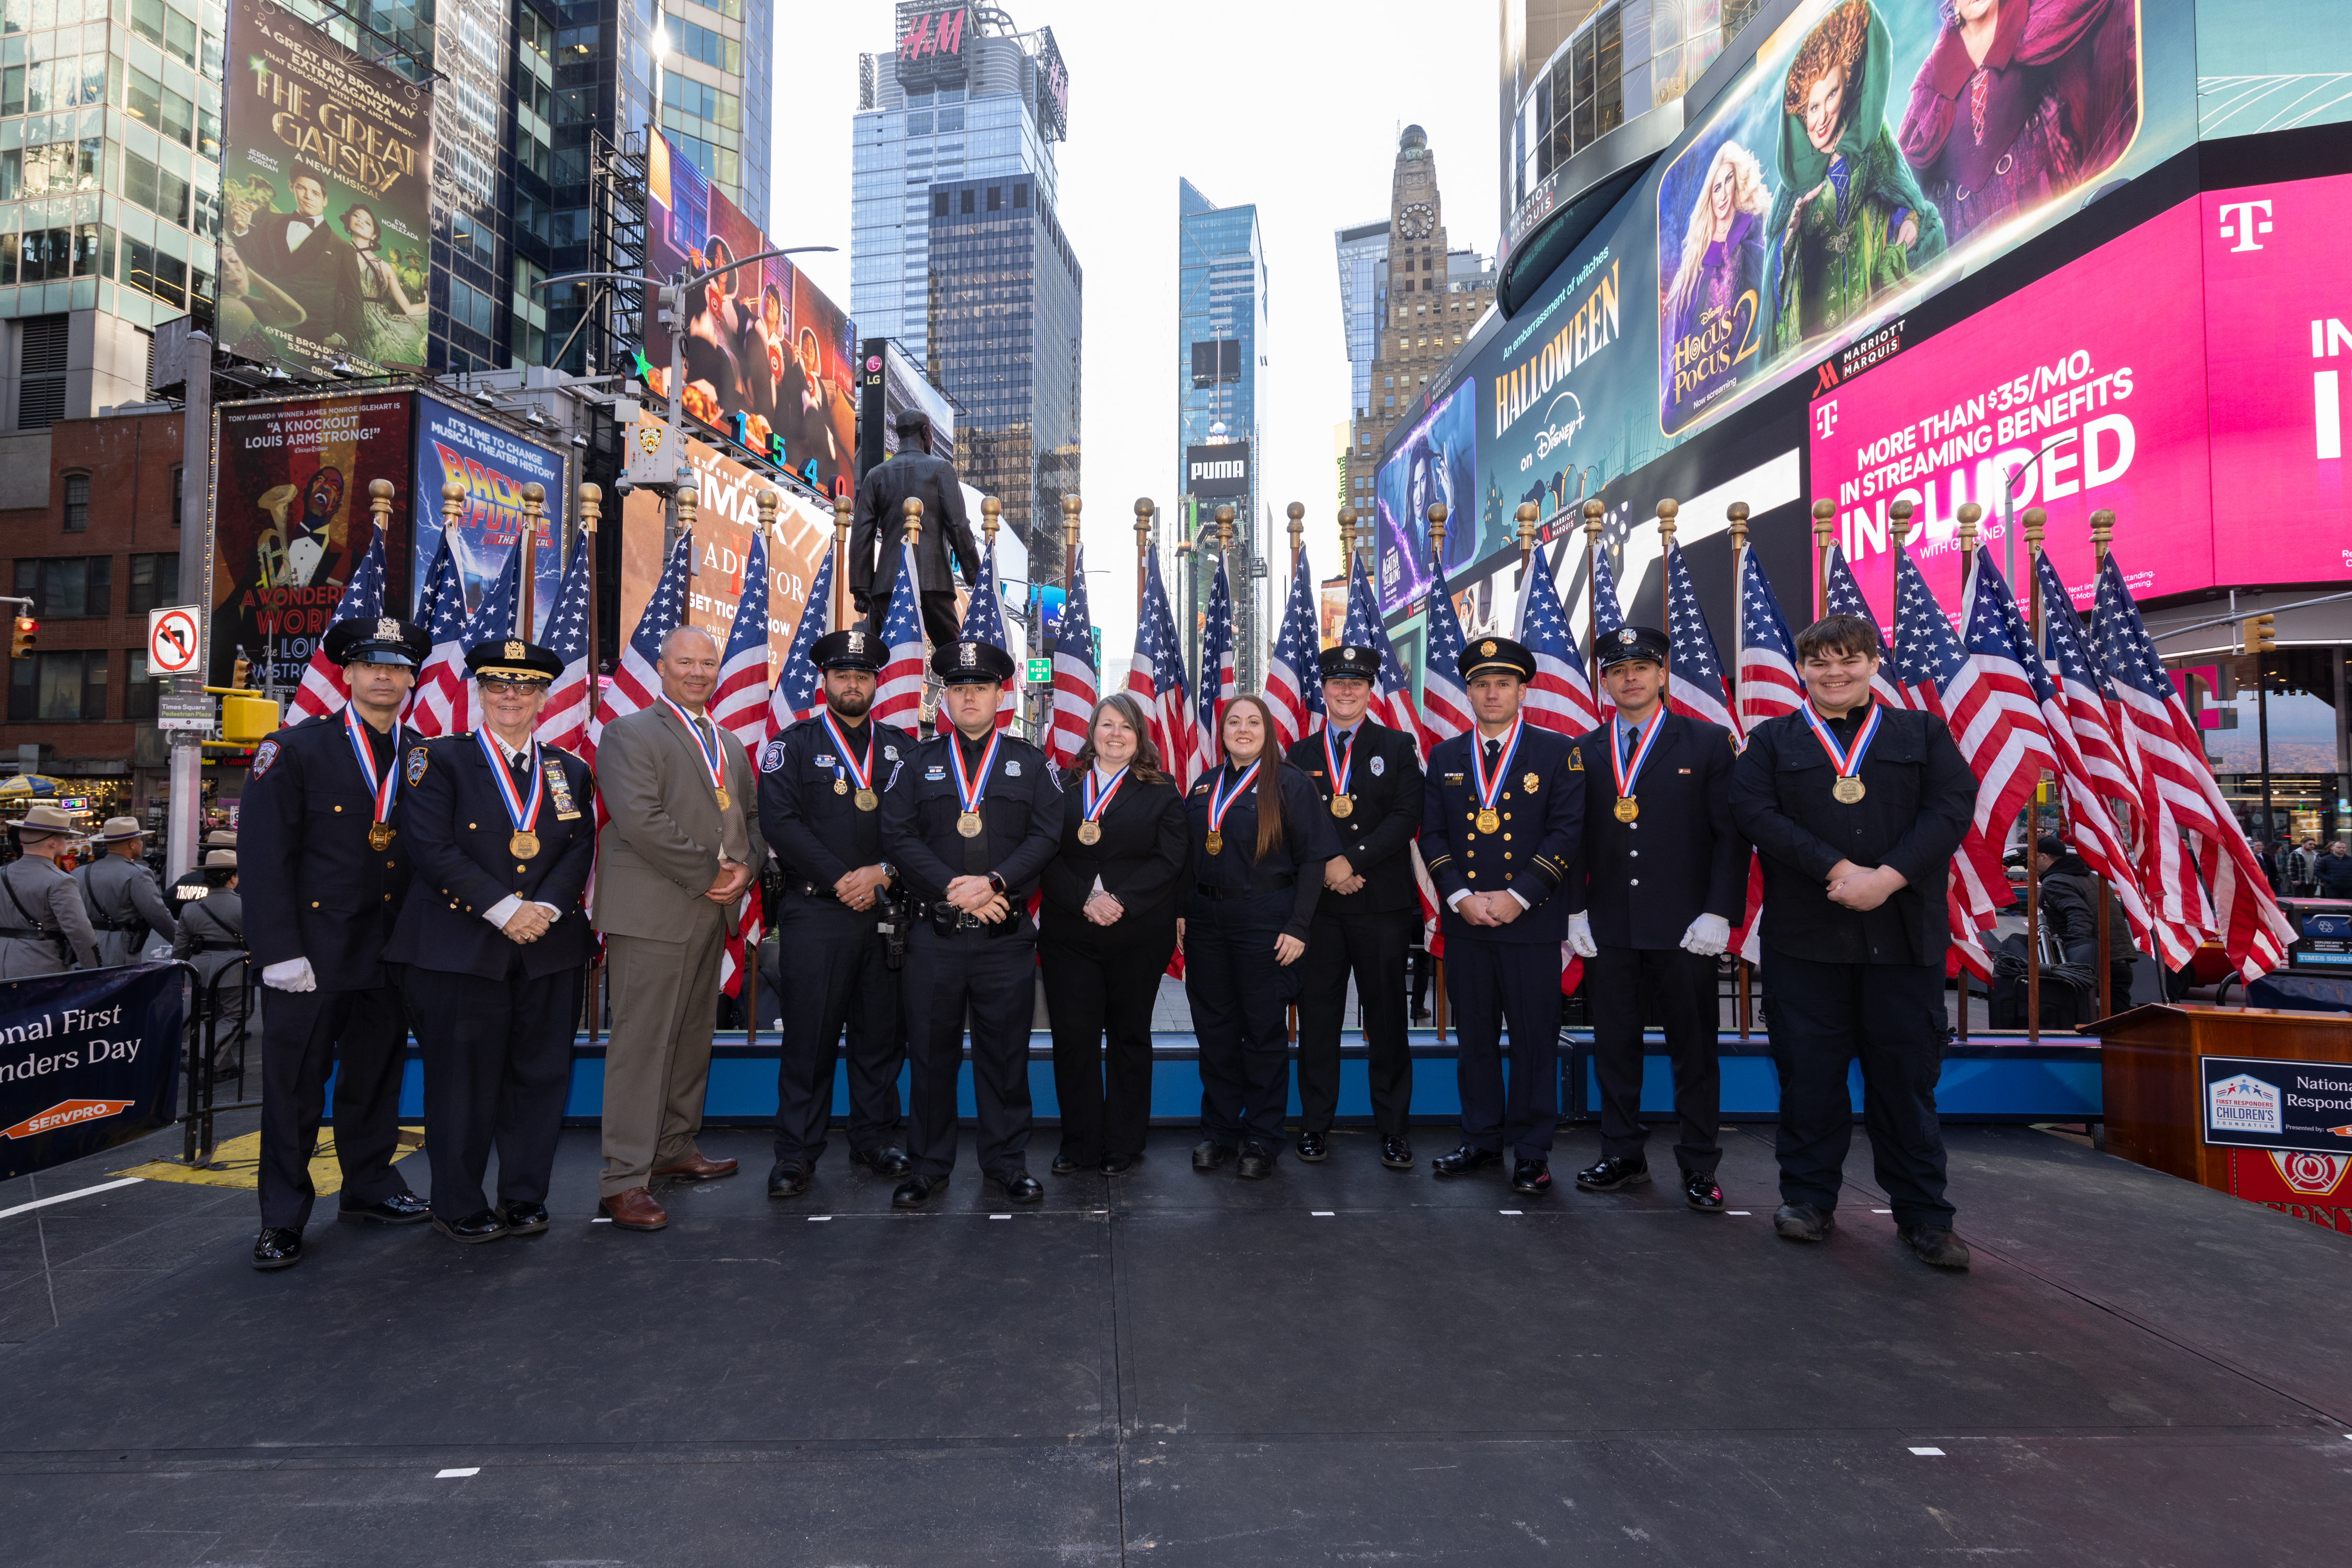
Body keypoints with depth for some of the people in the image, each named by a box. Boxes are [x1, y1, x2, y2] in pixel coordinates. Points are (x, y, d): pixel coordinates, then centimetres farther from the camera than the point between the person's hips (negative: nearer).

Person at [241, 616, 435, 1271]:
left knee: (377, 1076, 14)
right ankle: (283, 1218, 17)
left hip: (392, 950, 4)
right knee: (295, 1085, 4)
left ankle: (370, 1189, 30)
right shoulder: (294, 750, -3)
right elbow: (263, 855, -7)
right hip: (313, 951, -3)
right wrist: (281, 950, -13)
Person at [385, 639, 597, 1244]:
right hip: (460, 947, -3)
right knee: (462, 1079, 3)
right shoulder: (439, 760, 2)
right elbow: (434, 849, -8)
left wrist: (545, 908, -11)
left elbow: (580, 850, 6)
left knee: (541, 1076, 8)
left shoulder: (572, 772, 13)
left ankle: (524, 1198, 23)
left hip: (550, 948, 4)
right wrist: (505, 909, -15)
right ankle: (460, 1207, 19)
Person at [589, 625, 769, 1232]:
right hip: (652, 912, -7)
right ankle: (621, 1180, -1)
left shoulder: (729, 743, 20)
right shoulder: (630, 732, -4)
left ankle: (674, 1147, 27)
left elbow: (751, 816, 18)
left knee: (694, 1036, 14)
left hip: (711, 910, 8)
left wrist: (745, 868, -3)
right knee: (641, 1042, -6)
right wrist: (709, 874, -14)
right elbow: (641, 820, -16)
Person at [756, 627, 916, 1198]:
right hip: (815, 912, -3)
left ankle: (875, 1138, 22)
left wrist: (883, 873, -9)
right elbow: (780, 821, -6)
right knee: (809, 1034, 0)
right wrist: (840, 879, -12)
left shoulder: (901, 747, 14)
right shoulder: (792, 744, 5)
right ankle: (797, 1152, 12)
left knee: (882, 1032, 8)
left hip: (887, 912, 3)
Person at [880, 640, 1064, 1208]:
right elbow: (898, 836, 0)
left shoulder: (1030, 763, 9)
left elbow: (1044, 836, -1)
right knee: (931, 1051, 6)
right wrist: (952, 890, -13)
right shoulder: (917, 762, 10)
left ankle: (1007, 1161, 22)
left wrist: (995, 883, -16)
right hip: (935, 935, 0)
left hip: (1007, 935, 0)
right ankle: (928, 1166, 21)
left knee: (1005, 1051, 7)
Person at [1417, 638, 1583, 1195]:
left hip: (1531, 921, -3)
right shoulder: (1446, 757, 10)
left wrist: (1518, 897, -13)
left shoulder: (1556, 752, 2)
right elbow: (1432, 835, 7)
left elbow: (1567, 832, -5)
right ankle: (1481, 1141, 23)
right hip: (1464, 921, 3)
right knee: (1474, 1038, 10)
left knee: (1535, 1040, 3)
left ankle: (1531, 1152, 15)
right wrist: (1461, 896, -7)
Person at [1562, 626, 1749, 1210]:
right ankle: (1622, 1155, 22)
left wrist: (1718, 914, -10)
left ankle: (1698, 1166, 19)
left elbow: (1731, 834, -2)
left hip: (1684, 929, -2)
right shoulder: (1583, 752, 9)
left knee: (1693, 1047, 6)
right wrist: (1575, 912, 2)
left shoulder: (1709, 742, 2)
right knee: (1614, 1046, 9)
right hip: (1608, 930, 3)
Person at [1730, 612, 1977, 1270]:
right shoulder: (1771, 739, 10)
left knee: (1907, 1072, 6)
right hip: (1805, 936, 0)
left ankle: (1922, 1214, 18)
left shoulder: (1923, 732, 13)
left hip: (1904, 932, 1)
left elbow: (1953, 805, -1)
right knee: (1808, 1070, 4)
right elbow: (1754, 811, -5)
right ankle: (1808, 1197, 19)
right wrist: (1838, 871, -15)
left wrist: (1887, 877, -15)